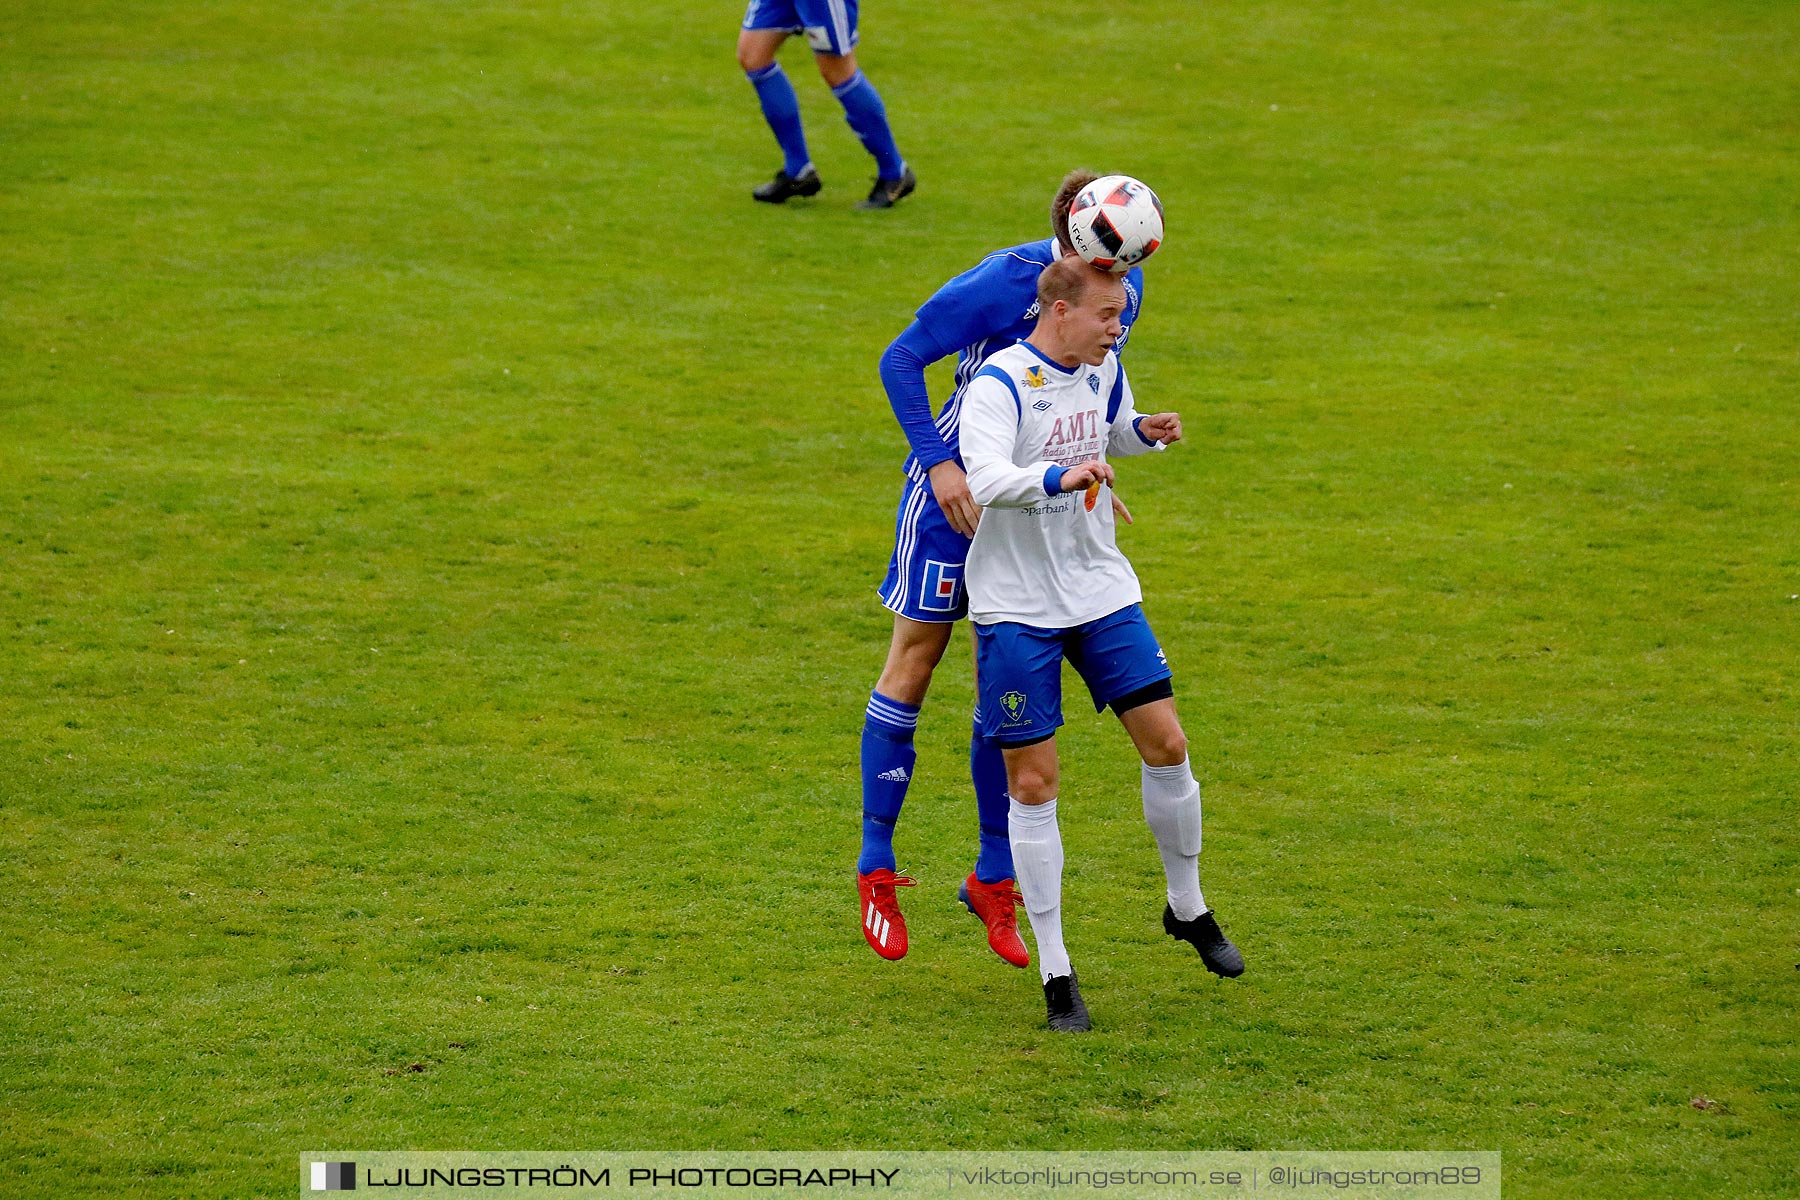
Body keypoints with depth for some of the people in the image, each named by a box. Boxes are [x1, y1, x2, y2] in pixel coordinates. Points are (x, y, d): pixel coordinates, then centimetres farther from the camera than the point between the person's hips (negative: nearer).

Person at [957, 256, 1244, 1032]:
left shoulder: (1103, 370, 3)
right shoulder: (1001, 385, -19)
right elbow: (987, 478, -34)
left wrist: (1148, 433, 1)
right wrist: (1058, 477, -52)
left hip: (1101, 590, 6)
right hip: (1016, 607, -6)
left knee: (1165, 743, 1)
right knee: (1032, 783, -3)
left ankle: (1187, 909, 25)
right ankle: (1055, 972, 6)